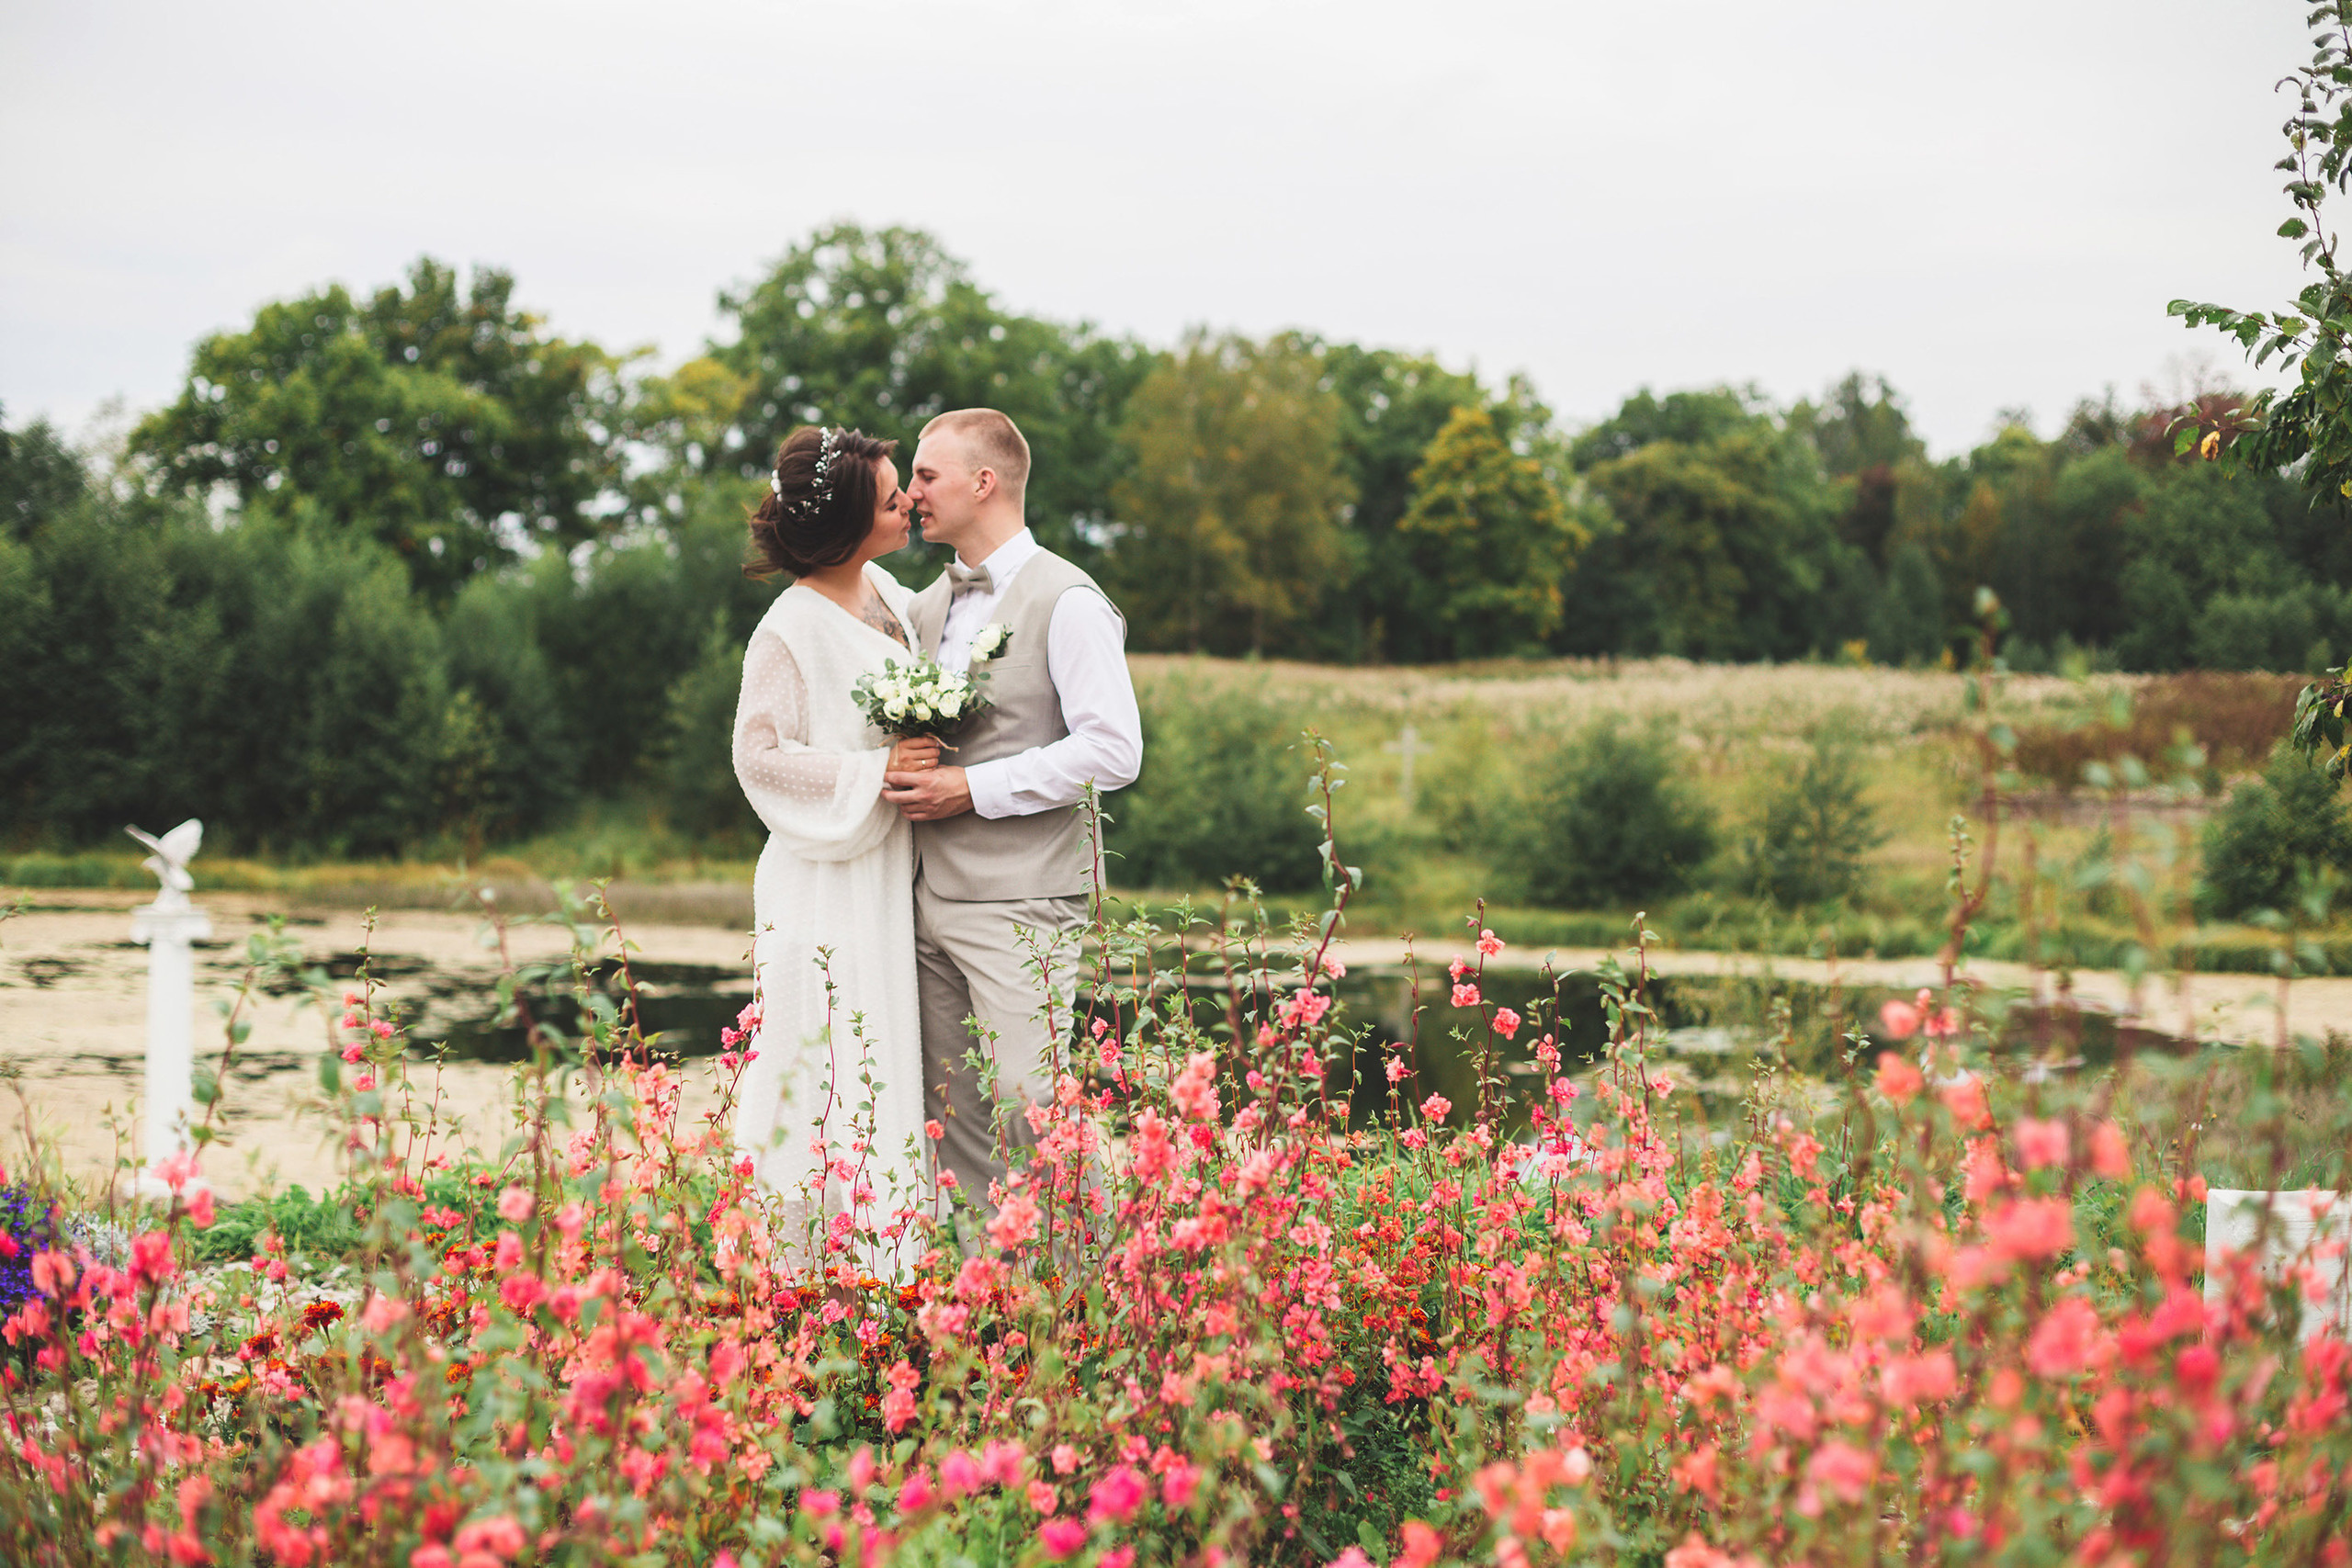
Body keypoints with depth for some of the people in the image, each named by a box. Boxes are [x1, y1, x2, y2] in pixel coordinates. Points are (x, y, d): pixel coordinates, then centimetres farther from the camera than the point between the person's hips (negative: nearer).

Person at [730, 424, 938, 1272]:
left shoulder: (885, 593, 9)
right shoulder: (791, 628, -15)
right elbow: (759, 756, -15)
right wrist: (875, 770, -19)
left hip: (890, 877, 8)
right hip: (829, 882, -8)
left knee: (887, 1068, 10)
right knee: (831, 1076, -4)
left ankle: (884, 1259, 17)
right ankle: (813, 1264, 4)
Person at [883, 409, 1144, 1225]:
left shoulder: (1066, 601, -7)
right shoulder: (928, 606, 16)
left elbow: (1113, 751, -15)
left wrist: (972, 788, -15)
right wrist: (905, 773, 7)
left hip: (1020, 900, -7)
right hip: (931, 898, 7)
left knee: (1027, 1106, -12)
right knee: (951, 1116, 7)